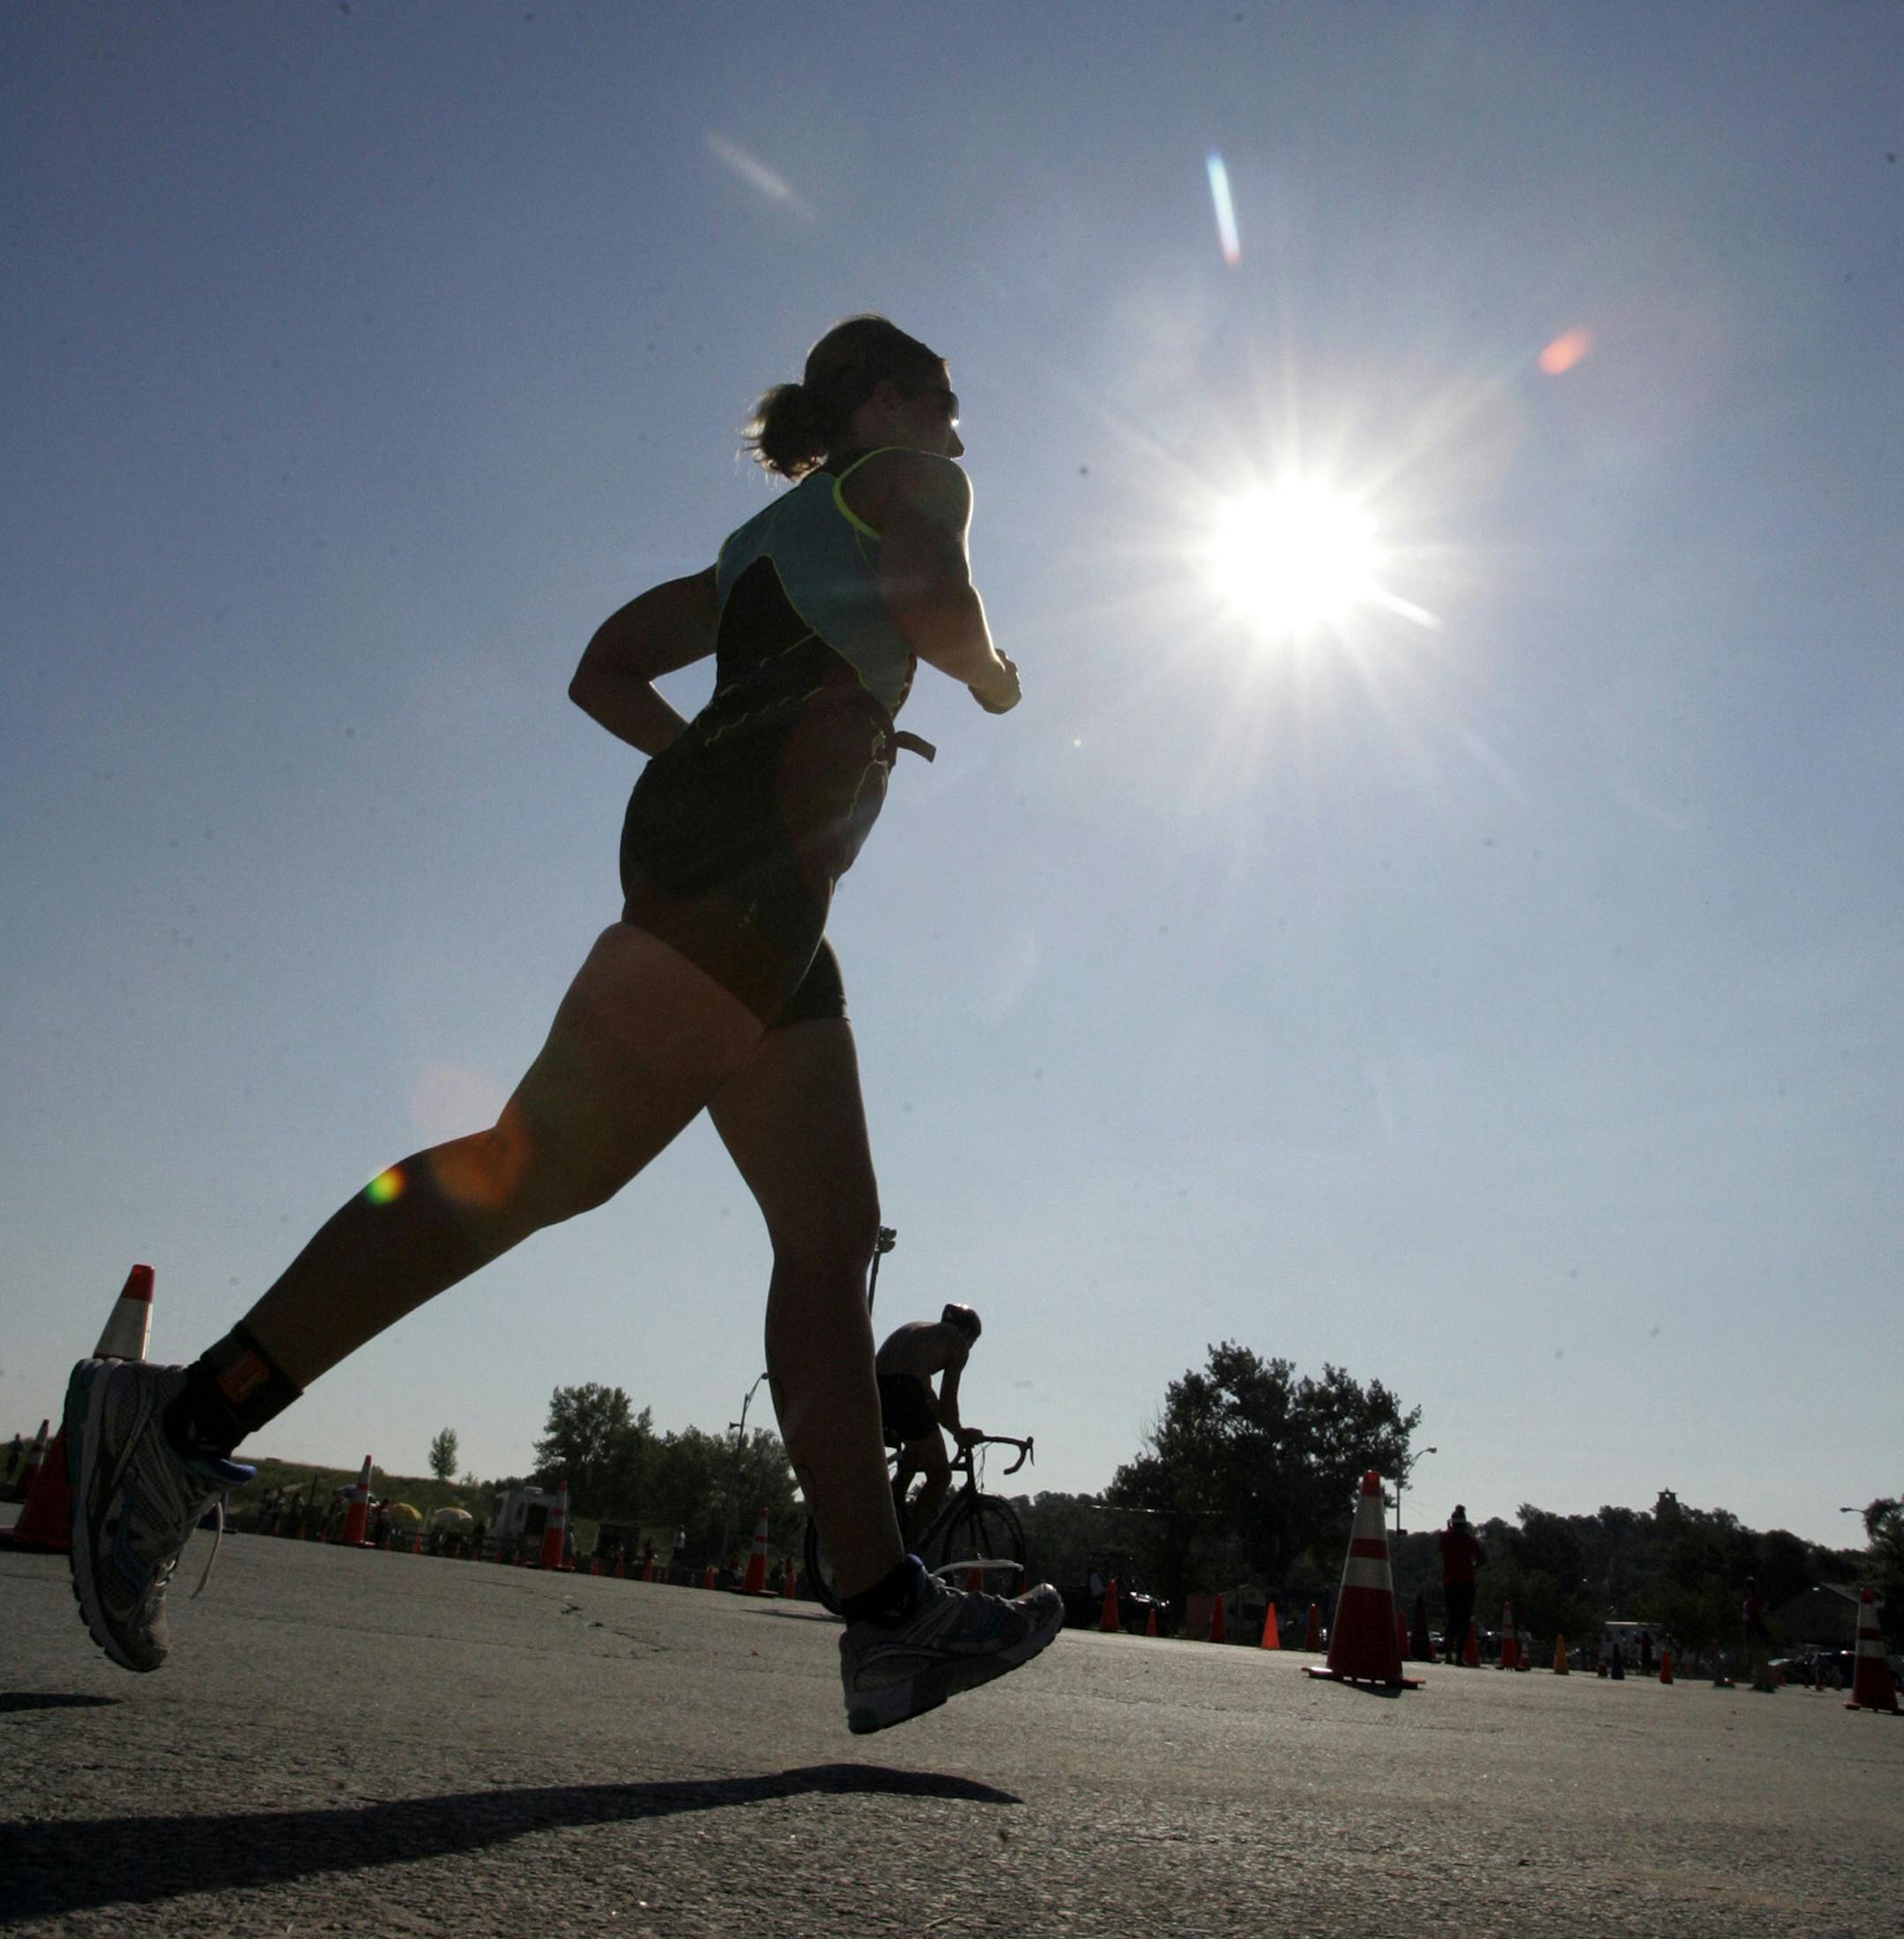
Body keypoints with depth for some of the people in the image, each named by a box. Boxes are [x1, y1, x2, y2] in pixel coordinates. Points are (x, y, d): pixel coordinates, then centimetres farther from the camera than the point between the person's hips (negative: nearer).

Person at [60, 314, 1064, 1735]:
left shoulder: (764, 545, 35)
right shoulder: (912, 482, 15)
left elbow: (605, 674, 28)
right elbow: (941, 610, -7)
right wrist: (992, 676, 13)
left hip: (731, 858, 9)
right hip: (759, 843, -9)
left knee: (833, 1234, 1)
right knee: (555, 1152, -20)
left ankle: (890, 1618, 0)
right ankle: (192, 1411, -19)